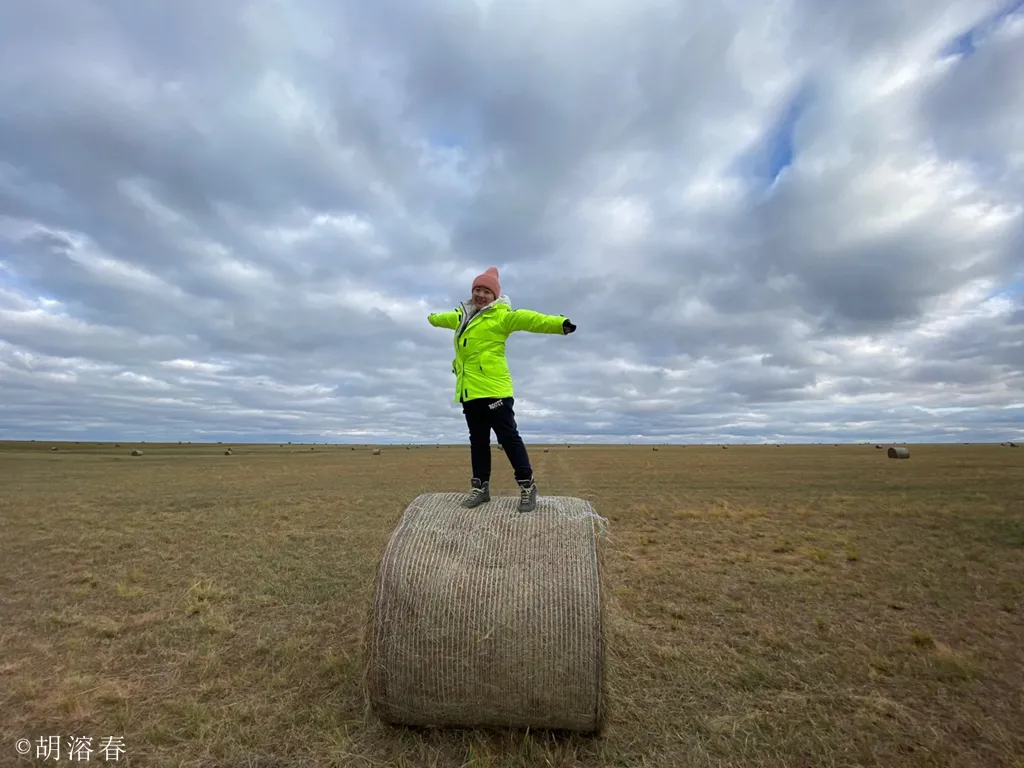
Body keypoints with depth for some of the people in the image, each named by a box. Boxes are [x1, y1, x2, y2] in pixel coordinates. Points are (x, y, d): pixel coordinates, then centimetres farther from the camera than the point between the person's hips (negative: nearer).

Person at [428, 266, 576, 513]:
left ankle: (527, 485, 5)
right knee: (477, 440, 13)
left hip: (493, 389, -7)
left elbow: (528, 319, -21)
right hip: (469, 391, 7)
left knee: (508, 437, -5)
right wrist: (432, 318, 64)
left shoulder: (500, 315, -4)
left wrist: (558, 323, -36)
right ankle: (480, 487, 23)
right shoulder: (464, 316, 20)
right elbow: (445, 318, 43)